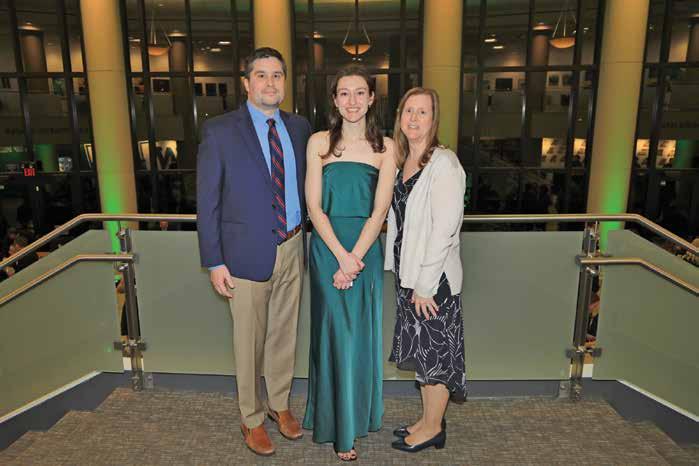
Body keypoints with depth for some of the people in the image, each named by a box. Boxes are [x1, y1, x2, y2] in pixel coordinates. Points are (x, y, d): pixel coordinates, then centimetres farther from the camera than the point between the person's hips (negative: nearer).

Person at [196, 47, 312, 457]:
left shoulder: (300, 127, 5)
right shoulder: (219, 131, -7)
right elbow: (207, 201, -7)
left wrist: (306, 238, 7)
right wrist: (214, 261, -9)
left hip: (293, 248, 4)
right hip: (248, 252, -4)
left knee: (285, 333, 17)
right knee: (250, 340, 10)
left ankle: (281, 404, 40)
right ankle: (253, 419, 32)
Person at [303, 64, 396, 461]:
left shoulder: (384, 146, 1)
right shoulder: (319, 142, 1)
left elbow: (380, 210, -5)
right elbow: (314, 206, -4)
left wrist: (355, 258, -13)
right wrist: (340, 256, -14)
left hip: (366, 250, 1)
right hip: (327, 248, 0)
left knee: (361, 335, 10)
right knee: (336, 334, 5)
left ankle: (359, 414, 34)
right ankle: (340, 428, 23)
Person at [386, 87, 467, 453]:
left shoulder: (444, 164, -16)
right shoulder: (402, 161, 8)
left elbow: (444, 230, -20)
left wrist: (425, 285, -19)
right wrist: (404, 275, 10)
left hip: (434, 278, -8)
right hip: (407, 273, 8)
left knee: (435, 353, 8)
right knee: (420, 351, 19)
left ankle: (433, 428, 28)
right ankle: (428, 419, 37)